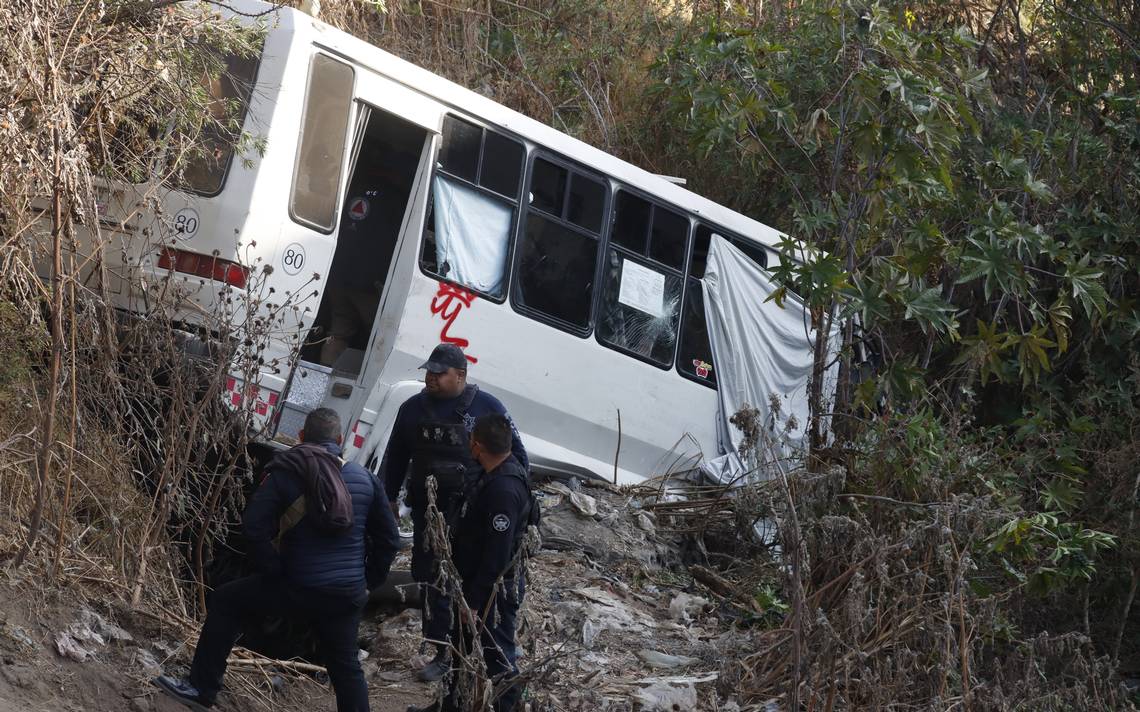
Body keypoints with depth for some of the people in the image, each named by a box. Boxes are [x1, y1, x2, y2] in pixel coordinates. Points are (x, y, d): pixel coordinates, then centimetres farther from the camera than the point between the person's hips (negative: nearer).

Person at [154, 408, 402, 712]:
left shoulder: (286, 473, -3)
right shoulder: (365, 479, 8)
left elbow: (255, 527, -12)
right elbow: (389, 538, 11)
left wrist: (273, 570, -2)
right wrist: (369, 581, 19)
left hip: (299, 588, -3)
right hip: (349, 595, 3)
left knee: (225, 602, 16)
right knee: (346, 667, 17)